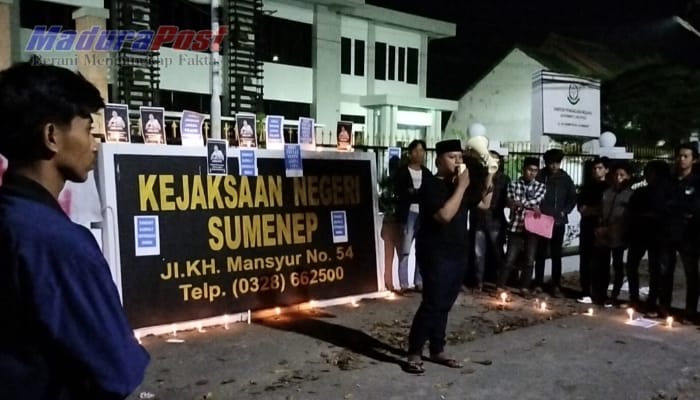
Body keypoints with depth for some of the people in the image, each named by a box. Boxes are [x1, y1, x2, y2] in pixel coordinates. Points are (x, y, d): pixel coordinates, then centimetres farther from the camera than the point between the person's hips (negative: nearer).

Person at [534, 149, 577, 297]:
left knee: (556, 255, 5)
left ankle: (556, 285, 12)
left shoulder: (565, 178, 0)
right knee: (540, 253, 7)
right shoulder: (540, 176, -3)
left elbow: (573, 198, 7)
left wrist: (564, 212, -2)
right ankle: (538, 283, 16)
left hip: (558, 222, 0)